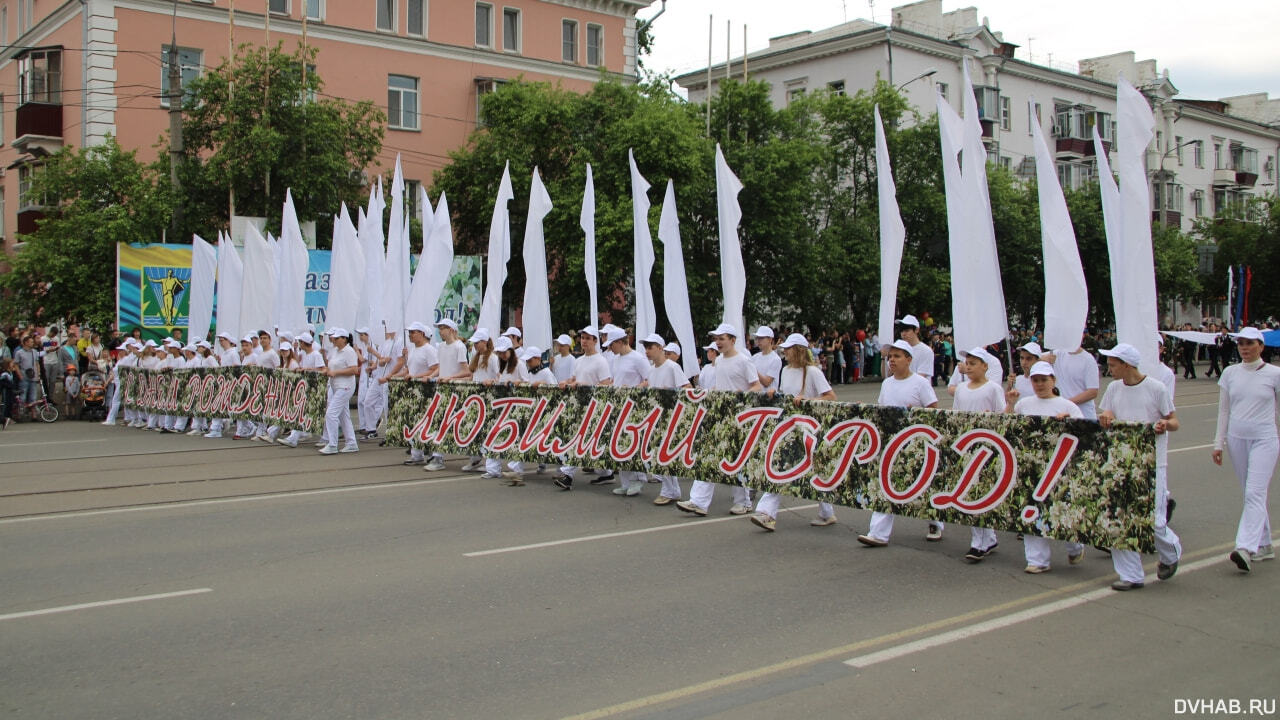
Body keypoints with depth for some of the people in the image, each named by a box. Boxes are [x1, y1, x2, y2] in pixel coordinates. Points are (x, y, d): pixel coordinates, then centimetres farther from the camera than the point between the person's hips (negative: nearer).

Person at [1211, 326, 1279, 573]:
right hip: (1236, 439, 4)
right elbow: (1223, 410, 10)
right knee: (1252, 494, 12)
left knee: (1254, 493, -14)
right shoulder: (1229, 373, 6)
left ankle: (1246, 549, -22)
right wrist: (1219, 443, 7)